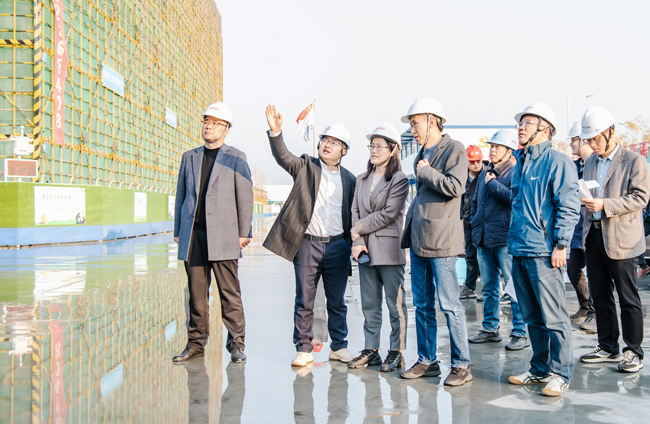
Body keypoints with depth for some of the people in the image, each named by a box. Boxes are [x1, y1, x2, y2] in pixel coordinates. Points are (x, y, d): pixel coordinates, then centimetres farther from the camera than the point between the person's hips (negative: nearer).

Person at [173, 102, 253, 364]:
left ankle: (236, 343, 7)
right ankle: (196, 344, 15)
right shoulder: (189, 157, 17)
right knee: (196, 291, 6)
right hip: (193, 234, 4)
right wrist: (178, 231, 15)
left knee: (229, 292, -2)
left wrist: (244, 233, -3)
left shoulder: (236, 158, 6)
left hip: (223, 234, -3)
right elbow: (181, 195, 19)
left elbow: (245, 197, 2)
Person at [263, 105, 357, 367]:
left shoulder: (349, 179, 11)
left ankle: (339, 346, 23)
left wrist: (353, 245, 6)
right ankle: (304, 349, 15)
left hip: (338, 246, 2)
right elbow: (283, 157, -15)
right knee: (304, 301, 3)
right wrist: (275, 131, -33)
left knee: (337, 302, 10)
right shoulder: (306, 167, 3)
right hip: (307, 244, -2)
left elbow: (351, 215, 13)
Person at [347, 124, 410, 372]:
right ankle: (371, 350, 19)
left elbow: (388, 214, -12)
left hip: (389, 249, -6)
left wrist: (359, 229, -7)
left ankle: (396, 352, 8)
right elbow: (355, 212, 9)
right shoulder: (362, 180, 16)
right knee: (369, 304, 10)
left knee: (395, 304, 0)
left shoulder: (399, 180, -4)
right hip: (365, 249, 6)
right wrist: (357, 241, -6)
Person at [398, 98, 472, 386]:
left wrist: (425, 171, -9)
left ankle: (461, 365, 5)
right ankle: (427, 361, 21)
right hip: (418, 240, 8)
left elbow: (455, 187, -20)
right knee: (422, 305, 12)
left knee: (449, 304, -4)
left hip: (440, 241, -8)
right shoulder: (422, 155, 19)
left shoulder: (454, 150, -6)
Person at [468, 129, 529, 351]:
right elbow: (475, 201, 28)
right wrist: (475, 224, 15)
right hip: (483, 240, 8)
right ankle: (490, 329, 23)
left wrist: (492, 183, -13)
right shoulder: (484, 174, 18)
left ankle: (520, 333, 2)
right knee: (489, 287, 14)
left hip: (505, 239, -7)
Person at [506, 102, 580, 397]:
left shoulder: (557, 162, -7)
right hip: (520, 251, 8)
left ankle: (560, 374, 10)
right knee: (533, 317, 14)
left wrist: (560, 245, -15)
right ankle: (539, 369, 24)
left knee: (553, 318, -1)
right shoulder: (520, 162, 17)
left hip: (544, 252, -8)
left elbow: (569, 206, -11)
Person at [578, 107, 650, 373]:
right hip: (594, 236, 6)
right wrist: (582, 199, -1)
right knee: (600, 296, 11)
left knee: (628, 298, 0)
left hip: (621, 238, -6)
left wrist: (604, 205, -21)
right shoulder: (590, 163, 15)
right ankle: (608, 347, 22)